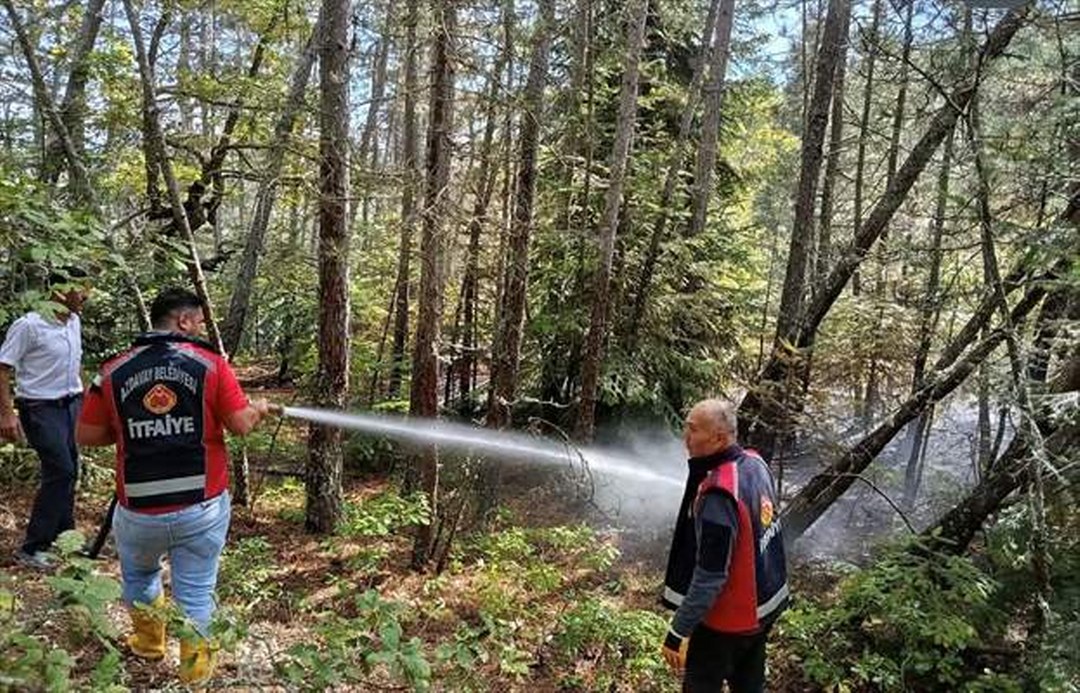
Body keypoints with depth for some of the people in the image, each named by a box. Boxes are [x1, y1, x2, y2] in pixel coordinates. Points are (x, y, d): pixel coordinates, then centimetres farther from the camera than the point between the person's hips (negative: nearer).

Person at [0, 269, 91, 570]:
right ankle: (31, 548, -2)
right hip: (41, 409, -7)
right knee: (60, 471, -13)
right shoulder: (29, 325, -16)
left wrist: (82, 397, 19)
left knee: (68, 472, 12)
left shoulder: (74, 322, 7)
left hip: (71, 405, 7)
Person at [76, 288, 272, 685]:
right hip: (202, 508, -2)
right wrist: (259, 409, 13)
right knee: (196, 591, 14)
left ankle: (149, 642, 45)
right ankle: (195, 665, 26)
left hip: (139, 512, 2)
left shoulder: (113, 372, -2)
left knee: (139, 574, 30)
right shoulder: (210, 364, -8)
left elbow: (86, 436, 3)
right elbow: (241, 425, -8)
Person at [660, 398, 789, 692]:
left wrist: (677, 632, -21)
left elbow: (709, 577, -29)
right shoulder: (756, 462, -8)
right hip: (764, 604, 8)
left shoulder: (718, 494, -34)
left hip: (729, 617, -8)